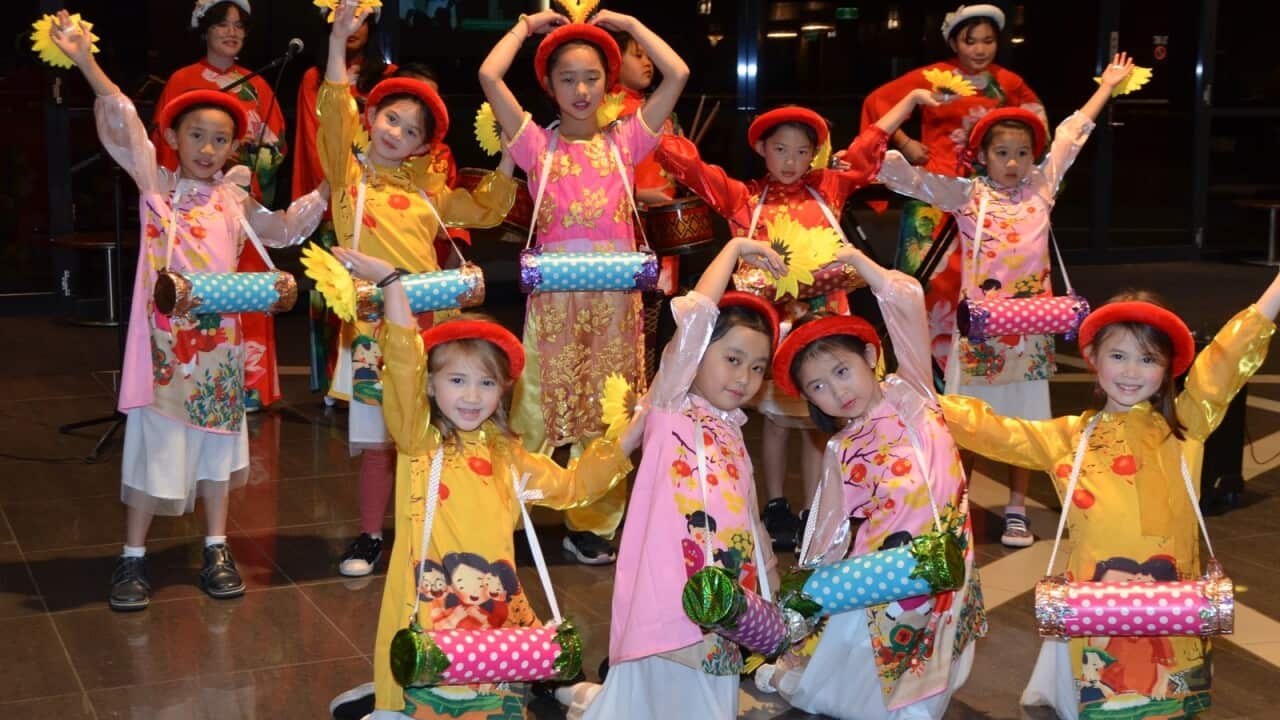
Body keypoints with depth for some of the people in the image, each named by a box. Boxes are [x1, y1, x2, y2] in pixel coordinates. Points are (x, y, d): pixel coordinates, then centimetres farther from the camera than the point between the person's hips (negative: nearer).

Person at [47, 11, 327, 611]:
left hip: (218, 338, 3)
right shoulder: (155, 184, 0)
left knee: (216, 439, 11)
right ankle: (133, 557, 13)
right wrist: (87, 64, -22)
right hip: (163, 337, -3)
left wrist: (325, 192, 10)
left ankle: (216, 550, 23)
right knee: (156, 442, 1)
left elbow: (284, 230, 22)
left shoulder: (235, 200, 9)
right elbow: (121, 128, -11)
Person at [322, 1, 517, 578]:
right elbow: (334, 116, -14)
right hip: (374, 323, -3)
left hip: (428, 320, 3)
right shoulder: (350, 176, 2)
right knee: (378, 442, 2)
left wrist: (505, 163, 8)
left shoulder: (426, 188, 12)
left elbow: (485, 210, 22)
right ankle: (370, 535, 18)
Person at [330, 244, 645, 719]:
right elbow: (404, 365, -16)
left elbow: (569, 486, 26)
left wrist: (627, 441, 17)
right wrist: (390, 281, -26)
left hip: (496, 611, 4)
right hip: (428, 615, -4)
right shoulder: (420, 443, -3)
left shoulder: (507, 454, 14)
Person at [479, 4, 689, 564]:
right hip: (554, 294, -2)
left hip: (615, 295, 2)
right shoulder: (537, 144, 3)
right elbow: (489, 75, -7)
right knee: (539, 411, 1)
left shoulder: (625, 140, 8)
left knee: (606, 416, 7)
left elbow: (678, 74, 1)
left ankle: (592, 524, 17)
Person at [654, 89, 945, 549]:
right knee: (777, 418, 8)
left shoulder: (828, 190, 9)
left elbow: (868, 148, 16)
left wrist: (909, 100, 18)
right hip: (771, 322, -1)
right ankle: (775, 506, 22)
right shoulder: (742, 199, 3)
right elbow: (684, 162, 0)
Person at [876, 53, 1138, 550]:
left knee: (1024, 423, 7)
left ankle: (1016, 510, 18)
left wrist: (1106, 87, 24)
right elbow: (906, 176, -2)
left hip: (1029, 326, 2)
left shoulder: (1041, 188, 8)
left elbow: (1070, 137, 16)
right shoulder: (964, 195, 1)